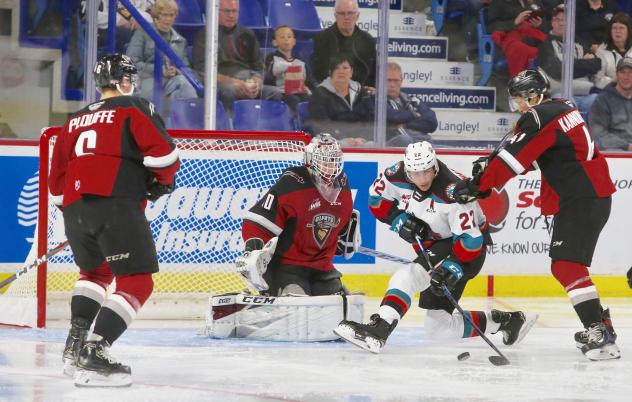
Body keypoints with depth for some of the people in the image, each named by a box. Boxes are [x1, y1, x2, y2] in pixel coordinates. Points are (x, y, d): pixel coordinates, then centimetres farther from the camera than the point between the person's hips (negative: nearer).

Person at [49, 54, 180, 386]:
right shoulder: (134, 109, 8)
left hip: (74, 208, 6)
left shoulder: (74, 121, 25)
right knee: (136, 282, -3)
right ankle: (93, 354, -18)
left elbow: (57, 181, 25)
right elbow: (162, 152, -5)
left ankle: (76, 343, 19)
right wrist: (163, 181, 14)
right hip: (117, 205, -6)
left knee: (96, 271, 30)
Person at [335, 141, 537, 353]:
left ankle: (378, 329, -38)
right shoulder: (397, 176, -14)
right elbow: (376, 197, 4)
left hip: (468, 248, -8)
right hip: (433, 245, 8)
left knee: (408, 277, -30)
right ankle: (503, 320, 18)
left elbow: (470, 240, -31)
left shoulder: (452, 194, -31)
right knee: (439, 328, 7)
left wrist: (451, 269, -40)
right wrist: (400, 220, -11)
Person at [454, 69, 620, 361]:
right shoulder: (562, 108, 15)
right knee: (567, 264, 21)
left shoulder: (540, 118, -15)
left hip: (582, 201, -10)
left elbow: (516, 157, -20)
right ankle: (600, 323, 28)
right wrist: (491, 166, 9)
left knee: (566, 265, -16)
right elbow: (532, 155, 20)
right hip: (588, 195, 10)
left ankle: (600, 336, -25)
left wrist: (478, 184, -14)